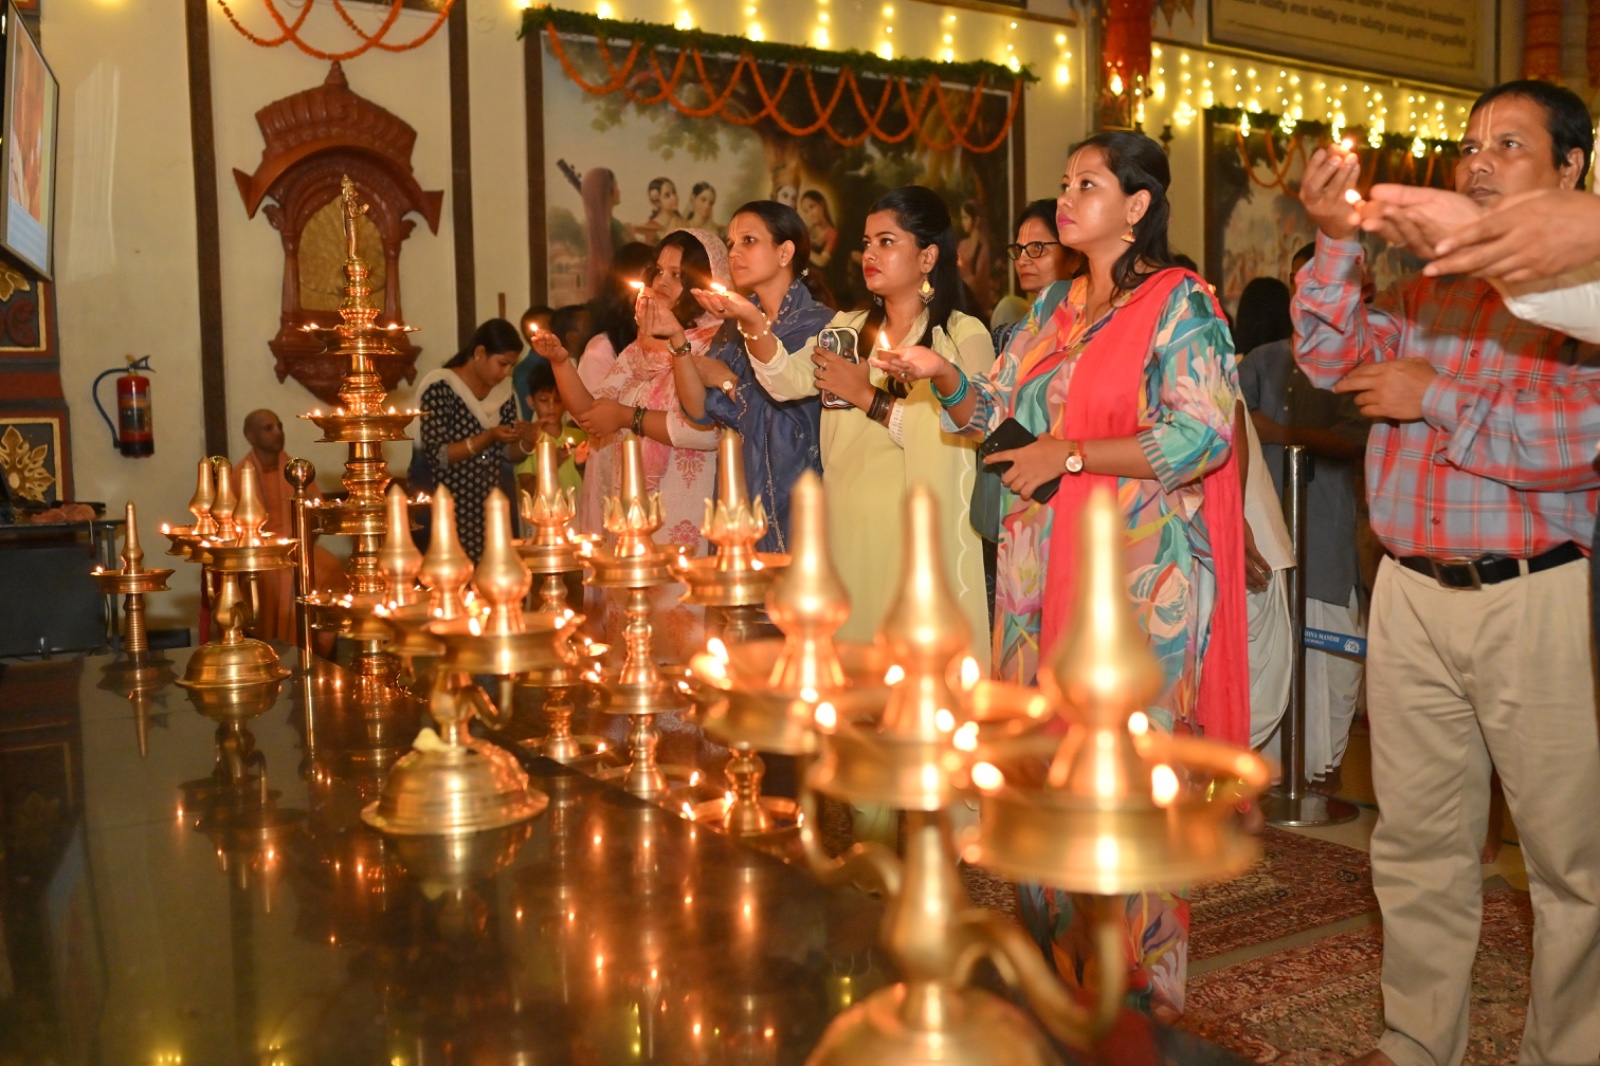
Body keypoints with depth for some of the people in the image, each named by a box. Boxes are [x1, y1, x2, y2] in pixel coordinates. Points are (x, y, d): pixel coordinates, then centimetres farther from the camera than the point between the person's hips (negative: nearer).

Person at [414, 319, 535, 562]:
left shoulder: (504, 392, 7)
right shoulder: (440, 388, -11)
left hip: (493, 509, 6)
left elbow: (505, 453, 10)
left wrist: (527, 443, -10)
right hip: (451, 511, -5)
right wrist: (487, 437, -23)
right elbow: (436, 457, -16)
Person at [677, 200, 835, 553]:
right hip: (740, 495, 5)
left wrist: (726, 380, -5)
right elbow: (700, 410, -2)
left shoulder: (819, 323, -9)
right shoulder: (732, 326, 9)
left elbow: (787, 419, -17)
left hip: (794, 502, -5)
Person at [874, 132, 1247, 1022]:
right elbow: (991, 412, 17)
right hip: (1042, 570, 7)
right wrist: (942, 375, -3)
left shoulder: (1180, 303, -6)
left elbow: (1204, 435, -16)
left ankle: (1135, 989, 16)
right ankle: (1056, 965, 25)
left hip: (1138, 575, -7)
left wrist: (1067, 456, -15)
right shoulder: (1056, 311, 16)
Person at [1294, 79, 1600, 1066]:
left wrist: (1435, 399, -9)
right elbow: (1333, 360, 5)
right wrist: (1337, 242, -5)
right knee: (1418, 844, 12)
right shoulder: (1427, 286, 14)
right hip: (1412, 595, 5)